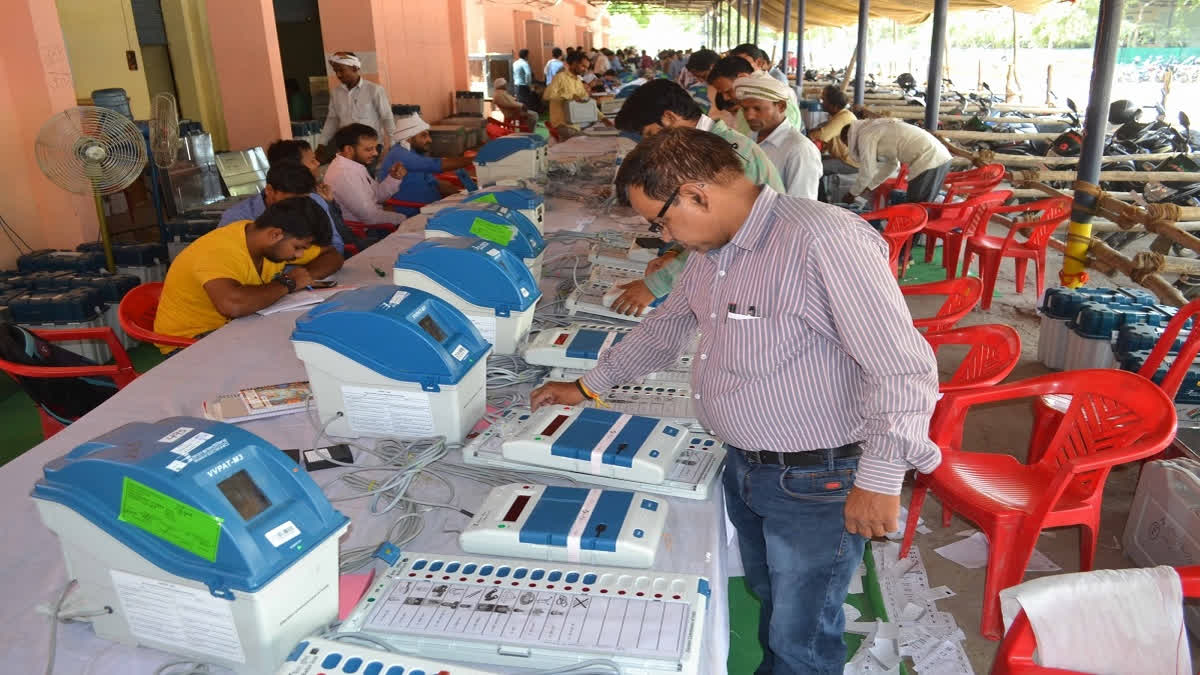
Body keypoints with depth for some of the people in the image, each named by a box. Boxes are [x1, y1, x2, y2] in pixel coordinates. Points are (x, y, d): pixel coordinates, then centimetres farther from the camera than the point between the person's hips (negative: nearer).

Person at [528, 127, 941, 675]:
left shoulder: (827, 239, -25)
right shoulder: (712, 248, 5)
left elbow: (902, 369, -24)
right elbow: (667, 325, 21)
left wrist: (880, 479, -20)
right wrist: (588, 387, 26)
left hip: (816, 484, -8)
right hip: (743, 467, 8)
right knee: (768, 604, 25)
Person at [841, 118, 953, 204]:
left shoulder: (865, 136, -3)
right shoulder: (876, 129, 25)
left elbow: (867, 172, -1)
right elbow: (891, 164, 29)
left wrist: (852, 193, 14)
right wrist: (868, 187, 31)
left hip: (928, 161, -9)